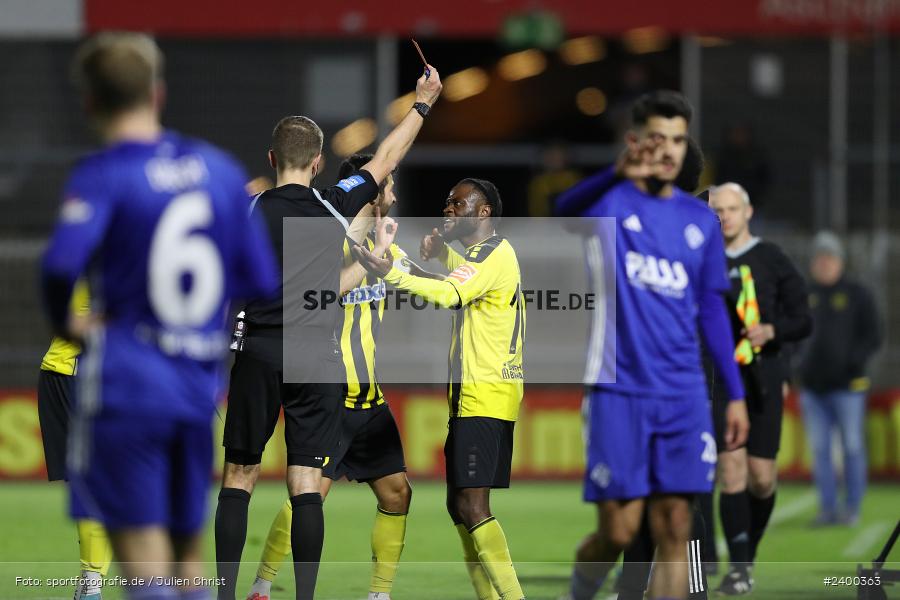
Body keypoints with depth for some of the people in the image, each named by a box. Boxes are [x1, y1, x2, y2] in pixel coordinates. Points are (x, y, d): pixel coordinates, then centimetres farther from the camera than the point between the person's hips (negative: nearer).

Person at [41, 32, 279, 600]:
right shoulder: (220, 169, 8)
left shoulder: (102, 175, -9)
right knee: (187, 549, 15)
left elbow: (62, 265, -25)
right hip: (201, 384, 5)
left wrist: (65, 322, -6)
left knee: (142, 553, -3)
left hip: (126, 381, -5)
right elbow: (262, 281, 9)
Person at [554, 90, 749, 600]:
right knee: (618, 533, -5)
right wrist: (621, 174, -48)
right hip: (619, 391, -4)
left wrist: (736, 394, 12)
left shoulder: (701, 220, 12)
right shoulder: (609, 204, -3)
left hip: (683, 396, 4)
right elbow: (567, 208, -28)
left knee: (675, 528, -1)